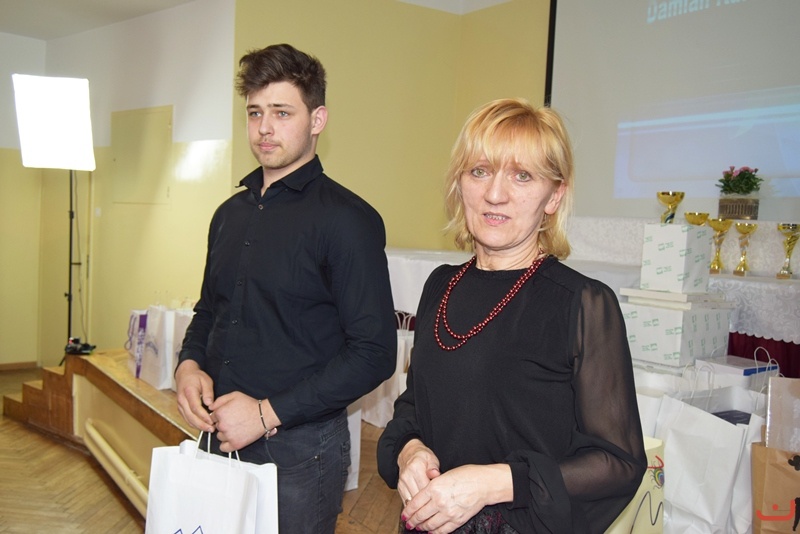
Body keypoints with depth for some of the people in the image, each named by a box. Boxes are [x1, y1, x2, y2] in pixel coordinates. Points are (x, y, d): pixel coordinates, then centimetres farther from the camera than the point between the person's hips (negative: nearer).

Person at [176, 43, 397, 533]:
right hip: (220, 438, 6)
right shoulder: (231, 214, 8)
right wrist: (189, 364, -2)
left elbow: (374, 352, -18)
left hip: (299, 448, -6)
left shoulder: (347, 219, -14)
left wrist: (268, 414, -18)